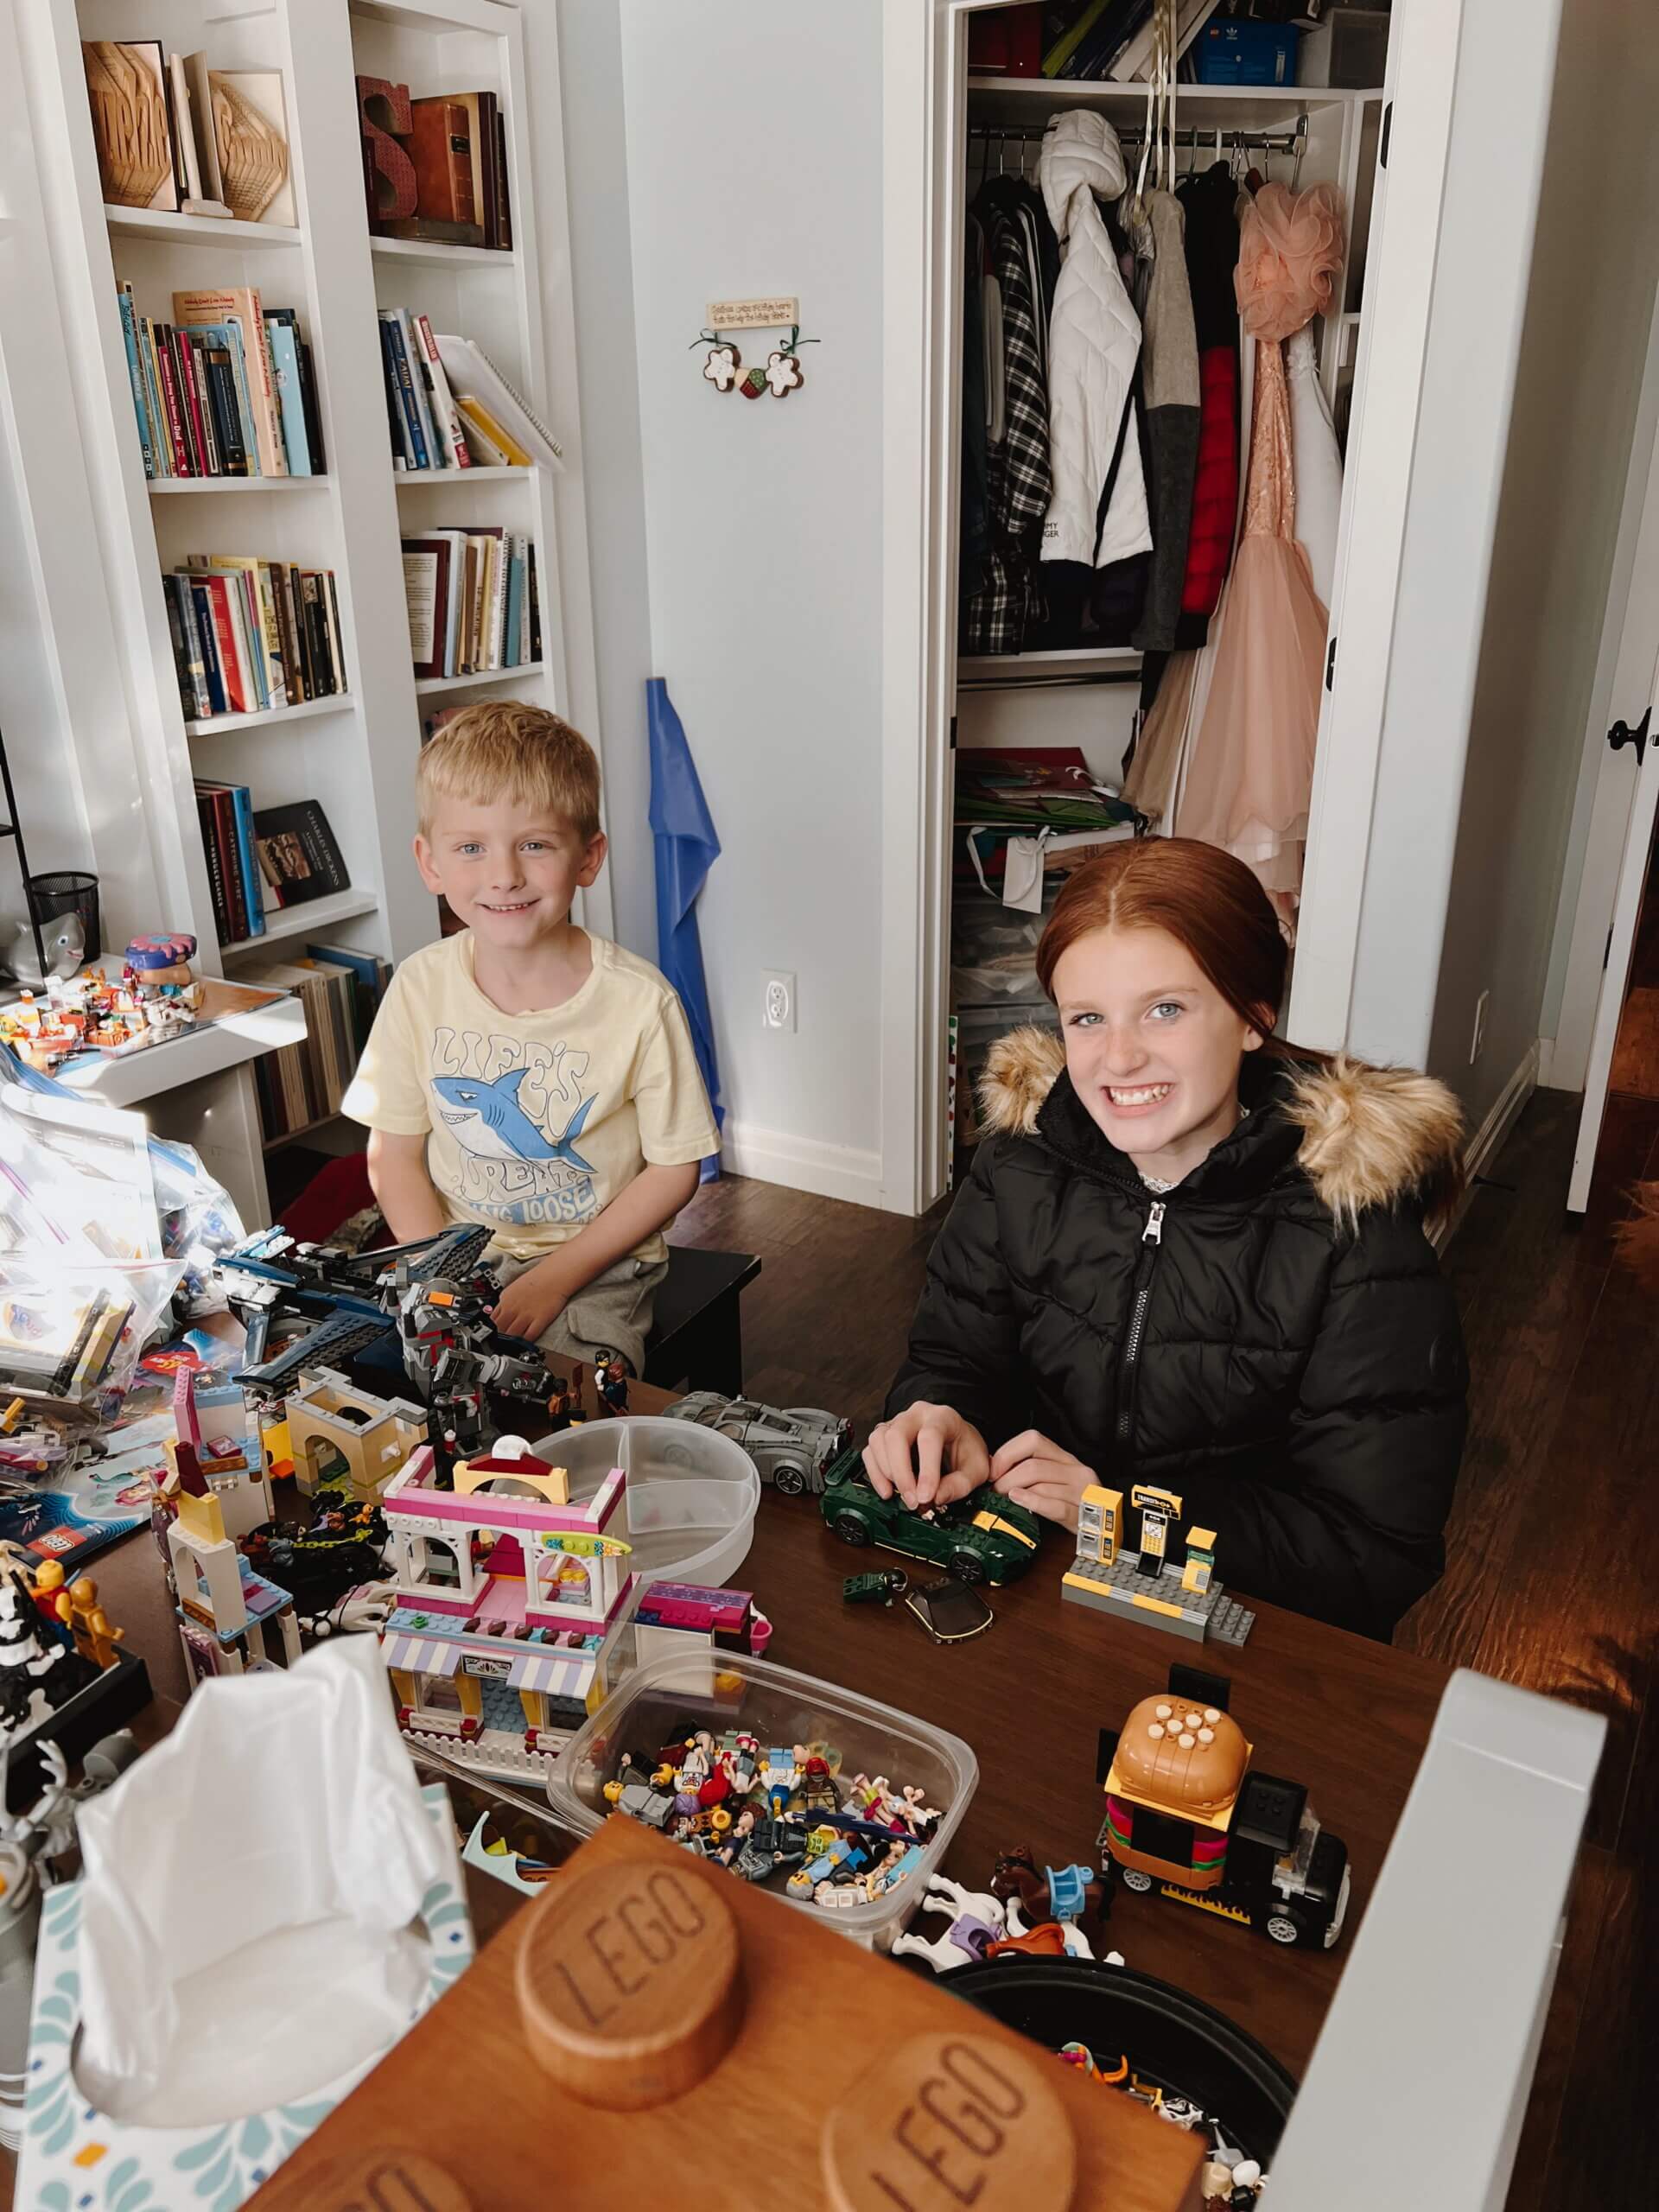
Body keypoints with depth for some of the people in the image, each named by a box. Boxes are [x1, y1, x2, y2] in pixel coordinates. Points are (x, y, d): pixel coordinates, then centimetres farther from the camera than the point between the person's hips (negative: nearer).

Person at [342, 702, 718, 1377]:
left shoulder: (638, 1002, -15)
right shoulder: (421, 987, -6)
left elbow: (674, 1168, -8)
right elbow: (394, 1152, 2)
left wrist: (554, 1278, -13)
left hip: (594, 1264, -3)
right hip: (453, 1252, 3)